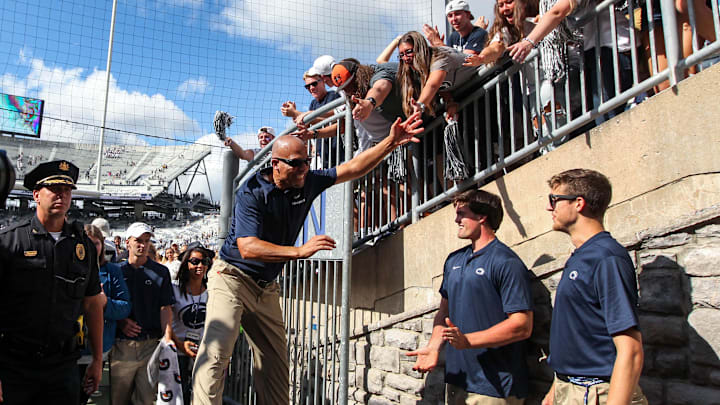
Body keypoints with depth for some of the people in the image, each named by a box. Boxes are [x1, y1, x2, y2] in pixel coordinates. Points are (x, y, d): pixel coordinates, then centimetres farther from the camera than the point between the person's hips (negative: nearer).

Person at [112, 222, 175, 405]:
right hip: (122, 344, 1)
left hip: (151, 344, 0)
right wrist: (121, 321, -8)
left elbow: (165, 308, 1)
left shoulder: (161, 272, 6)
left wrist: (167, 338, -10)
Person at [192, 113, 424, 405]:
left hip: (266, 287, 6)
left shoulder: (308, 183, -1)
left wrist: (391, 142, -8)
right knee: (217, 350, -19)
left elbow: (353, 168, 2)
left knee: (275, 359, 6)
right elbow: (247, 247, -30)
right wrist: (300, 251, -38)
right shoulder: (251, 194, -19)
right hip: (233, 277, -6)